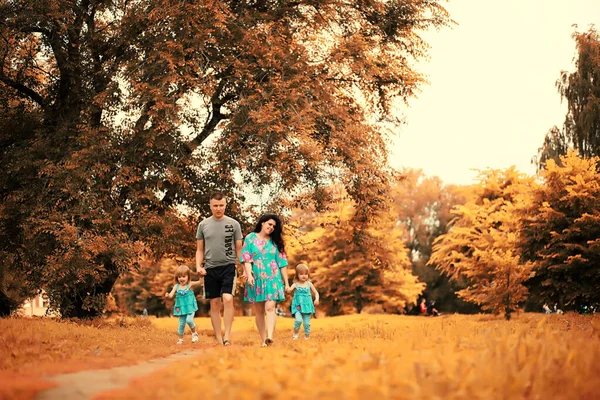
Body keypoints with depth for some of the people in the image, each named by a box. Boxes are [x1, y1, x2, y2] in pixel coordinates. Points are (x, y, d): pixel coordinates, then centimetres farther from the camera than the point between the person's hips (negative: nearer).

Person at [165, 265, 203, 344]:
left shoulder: (190, 284, -9)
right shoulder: (176, 286, -2)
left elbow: (200, 282, -19)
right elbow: (171, 295, -7)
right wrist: (168, 296, -29)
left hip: (190, 307, -3)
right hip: (181, 308, 3)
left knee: (189, 320, -22)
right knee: (181, 324, 9)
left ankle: (194, 333, 6)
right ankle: (180, 339, 28)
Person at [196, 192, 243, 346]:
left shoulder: (233, 224, 2)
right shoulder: (203, 225, 7)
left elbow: (239, 248, 6)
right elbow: (199, 249, 12)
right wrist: (198, 266, -4)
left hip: (228, 267, -2)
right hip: (210, 269, 2)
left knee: (228, 299, -17)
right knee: (214, 303, 5)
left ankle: (227, 336, -13)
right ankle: (218, 339, 11)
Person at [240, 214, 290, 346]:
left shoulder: (275, 242, 11)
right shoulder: (250, 238, 6)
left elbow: (282, 263, 10)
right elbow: (246, 258, -1)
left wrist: (286, 282, 7)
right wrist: (249, 274, -15)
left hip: (272, 279, 0)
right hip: (256, 279, 0)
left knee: (270, 307, -17)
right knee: (259, 311, 3)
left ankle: (270, 336, -31)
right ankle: (263, 339, 8)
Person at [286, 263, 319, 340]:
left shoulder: (309, 284, 3)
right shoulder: (295, 284, -3)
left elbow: (316, 293, 10)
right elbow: (289, 290, -19)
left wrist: (317, 299, -9)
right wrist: (289, 289, -44)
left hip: (307, 306, 2)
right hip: (298, 306, -2)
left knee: (307, 323, 2)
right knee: (298, 320, -22)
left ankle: (307, 337, 19)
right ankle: (295, 334, 3)